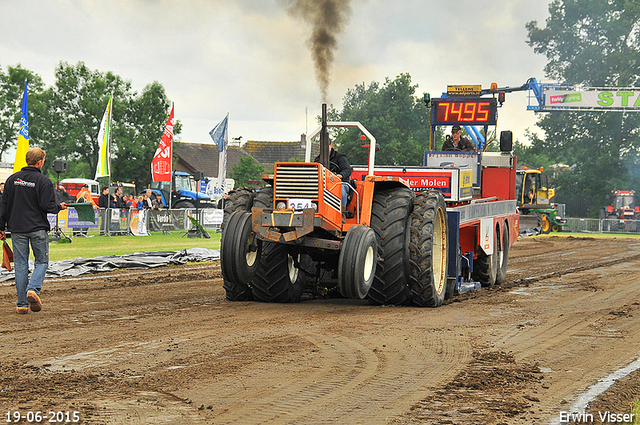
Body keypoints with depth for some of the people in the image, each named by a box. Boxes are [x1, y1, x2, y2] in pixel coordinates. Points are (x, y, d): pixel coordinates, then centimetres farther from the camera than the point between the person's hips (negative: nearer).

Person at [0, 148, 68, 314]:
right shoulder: (43, 181, -9)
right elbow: (47, 206, -14)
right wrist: (60, 207, 7)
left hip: (17, 229, 4)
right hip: (38, 228, -4)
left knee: (20, 265, 7)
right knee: (42, 262, 9)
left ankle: (22, 304, 6)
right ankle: (33, 289, -16)